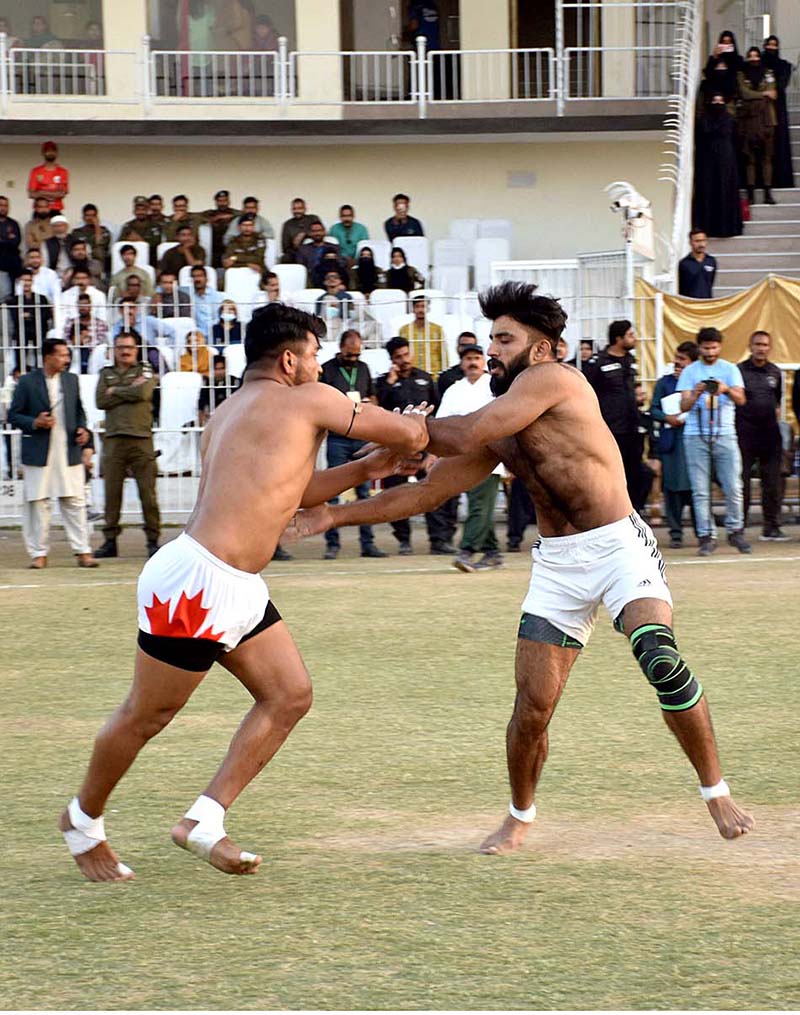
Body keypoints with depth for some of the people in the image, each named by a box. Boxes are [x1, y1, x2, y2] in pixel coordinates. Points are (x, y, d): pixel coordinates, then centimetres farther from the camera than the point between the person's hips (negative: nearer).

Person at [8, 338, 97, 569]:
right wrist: (35, 423, -16)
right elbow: (13, 415, -1)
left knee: (74, 502, 1)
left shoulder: (71, 380, 10)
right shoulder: (27, 382, -3)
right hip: (38, 453, -3)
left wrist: (82, 429, 2)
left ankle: (83, 551, 2)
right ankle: (39, 553, 9)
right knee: (37, 503, 2)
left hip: (68, 452, 3)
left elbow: (79, 410, 20)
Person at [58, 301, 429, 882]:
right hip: (195, 583, -10)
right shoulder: (307, 400, -8)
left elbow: (286, 491, 31)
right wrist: (413, 428, 19)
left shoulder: (231, 413, 18)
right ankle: (84, 819, 22)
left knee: (290, 696, 6)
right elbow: (409, 433, -3)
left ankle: (204, 821, 6)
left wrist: (364, 471, 27)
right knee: (147, 716, 5)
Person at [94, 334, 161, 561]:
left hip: (141, 438, -2)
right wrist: (129, 391, -3)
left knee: (147, 492, -4)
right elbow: (101, 401, 1)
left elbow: (143, 393, -9)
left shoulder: (145, 371, 12)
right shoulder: (106, 374, 17)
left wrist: (116, 391, 0)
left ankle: (153, 540, 1)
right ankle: (110, 540, 6)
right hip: (114, 438, 2)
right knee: (112, 491, 1)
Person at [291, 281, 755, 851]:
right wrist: (335, 515, 10)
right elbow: (428, 491, 15)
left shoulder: (553, 379, -11)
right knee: (533, 705, 1)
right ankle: (520, 819, 25)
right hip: (557, 563, 7)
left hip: (620, 546, -7)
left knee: (661, 659, -28)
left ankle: (716, 793, -11)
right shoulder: (499, 432, 11)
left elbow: (465, 436, -18)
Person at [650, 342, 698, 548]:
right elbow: (654, 410, 8)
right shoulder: (664, 382, 11)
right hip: (670, 440, 2)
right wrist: (667, 418, -9)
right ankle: (675, 533, 6)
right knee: (672, 488, 0)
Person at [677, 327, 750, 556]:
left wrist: (727, 389, -23)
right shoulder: (689, 372, 10)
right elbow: (683, 406, 3)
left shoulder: (730, 369, 10)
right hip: (695, 436, 0)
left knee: (733, 487, -4)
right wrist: (696, 394, -18)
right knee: (700, 491, -3)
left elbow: (741, 399, -2)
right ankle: (707, 537, 1)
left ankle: (735, 531, 11)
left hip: (725, 435, 0)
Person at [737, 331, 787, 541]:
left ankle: (771, 527, 9)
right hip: (745, 434, -4)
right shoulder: (738, 371, -2)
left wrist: (776, 420, 14)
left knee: (773, 482, 3)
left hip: (770, 433, 4)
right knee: (741, 482, -2)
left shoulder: (775, 373, 11)